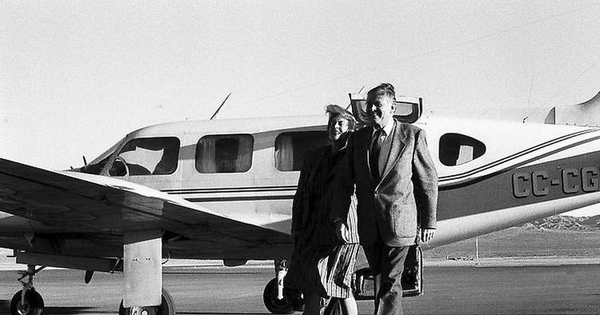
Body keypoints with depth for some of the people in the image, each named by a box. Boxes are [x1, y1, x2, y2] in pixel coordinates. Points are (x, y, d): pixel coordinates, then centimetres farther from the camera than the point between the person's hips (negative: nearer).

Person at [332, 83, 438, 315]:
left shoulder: (412, 135, -3)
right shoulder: (357, 139, 8)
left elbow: (428, 180, 2)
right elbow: (345, 182, 10)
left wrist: (428, 222, 1)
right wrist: (339, 218, -1)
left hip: (399, 223, -5)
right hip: (369, 225, 5)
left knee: (390, 282, -10)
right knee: (379, 280, 13)